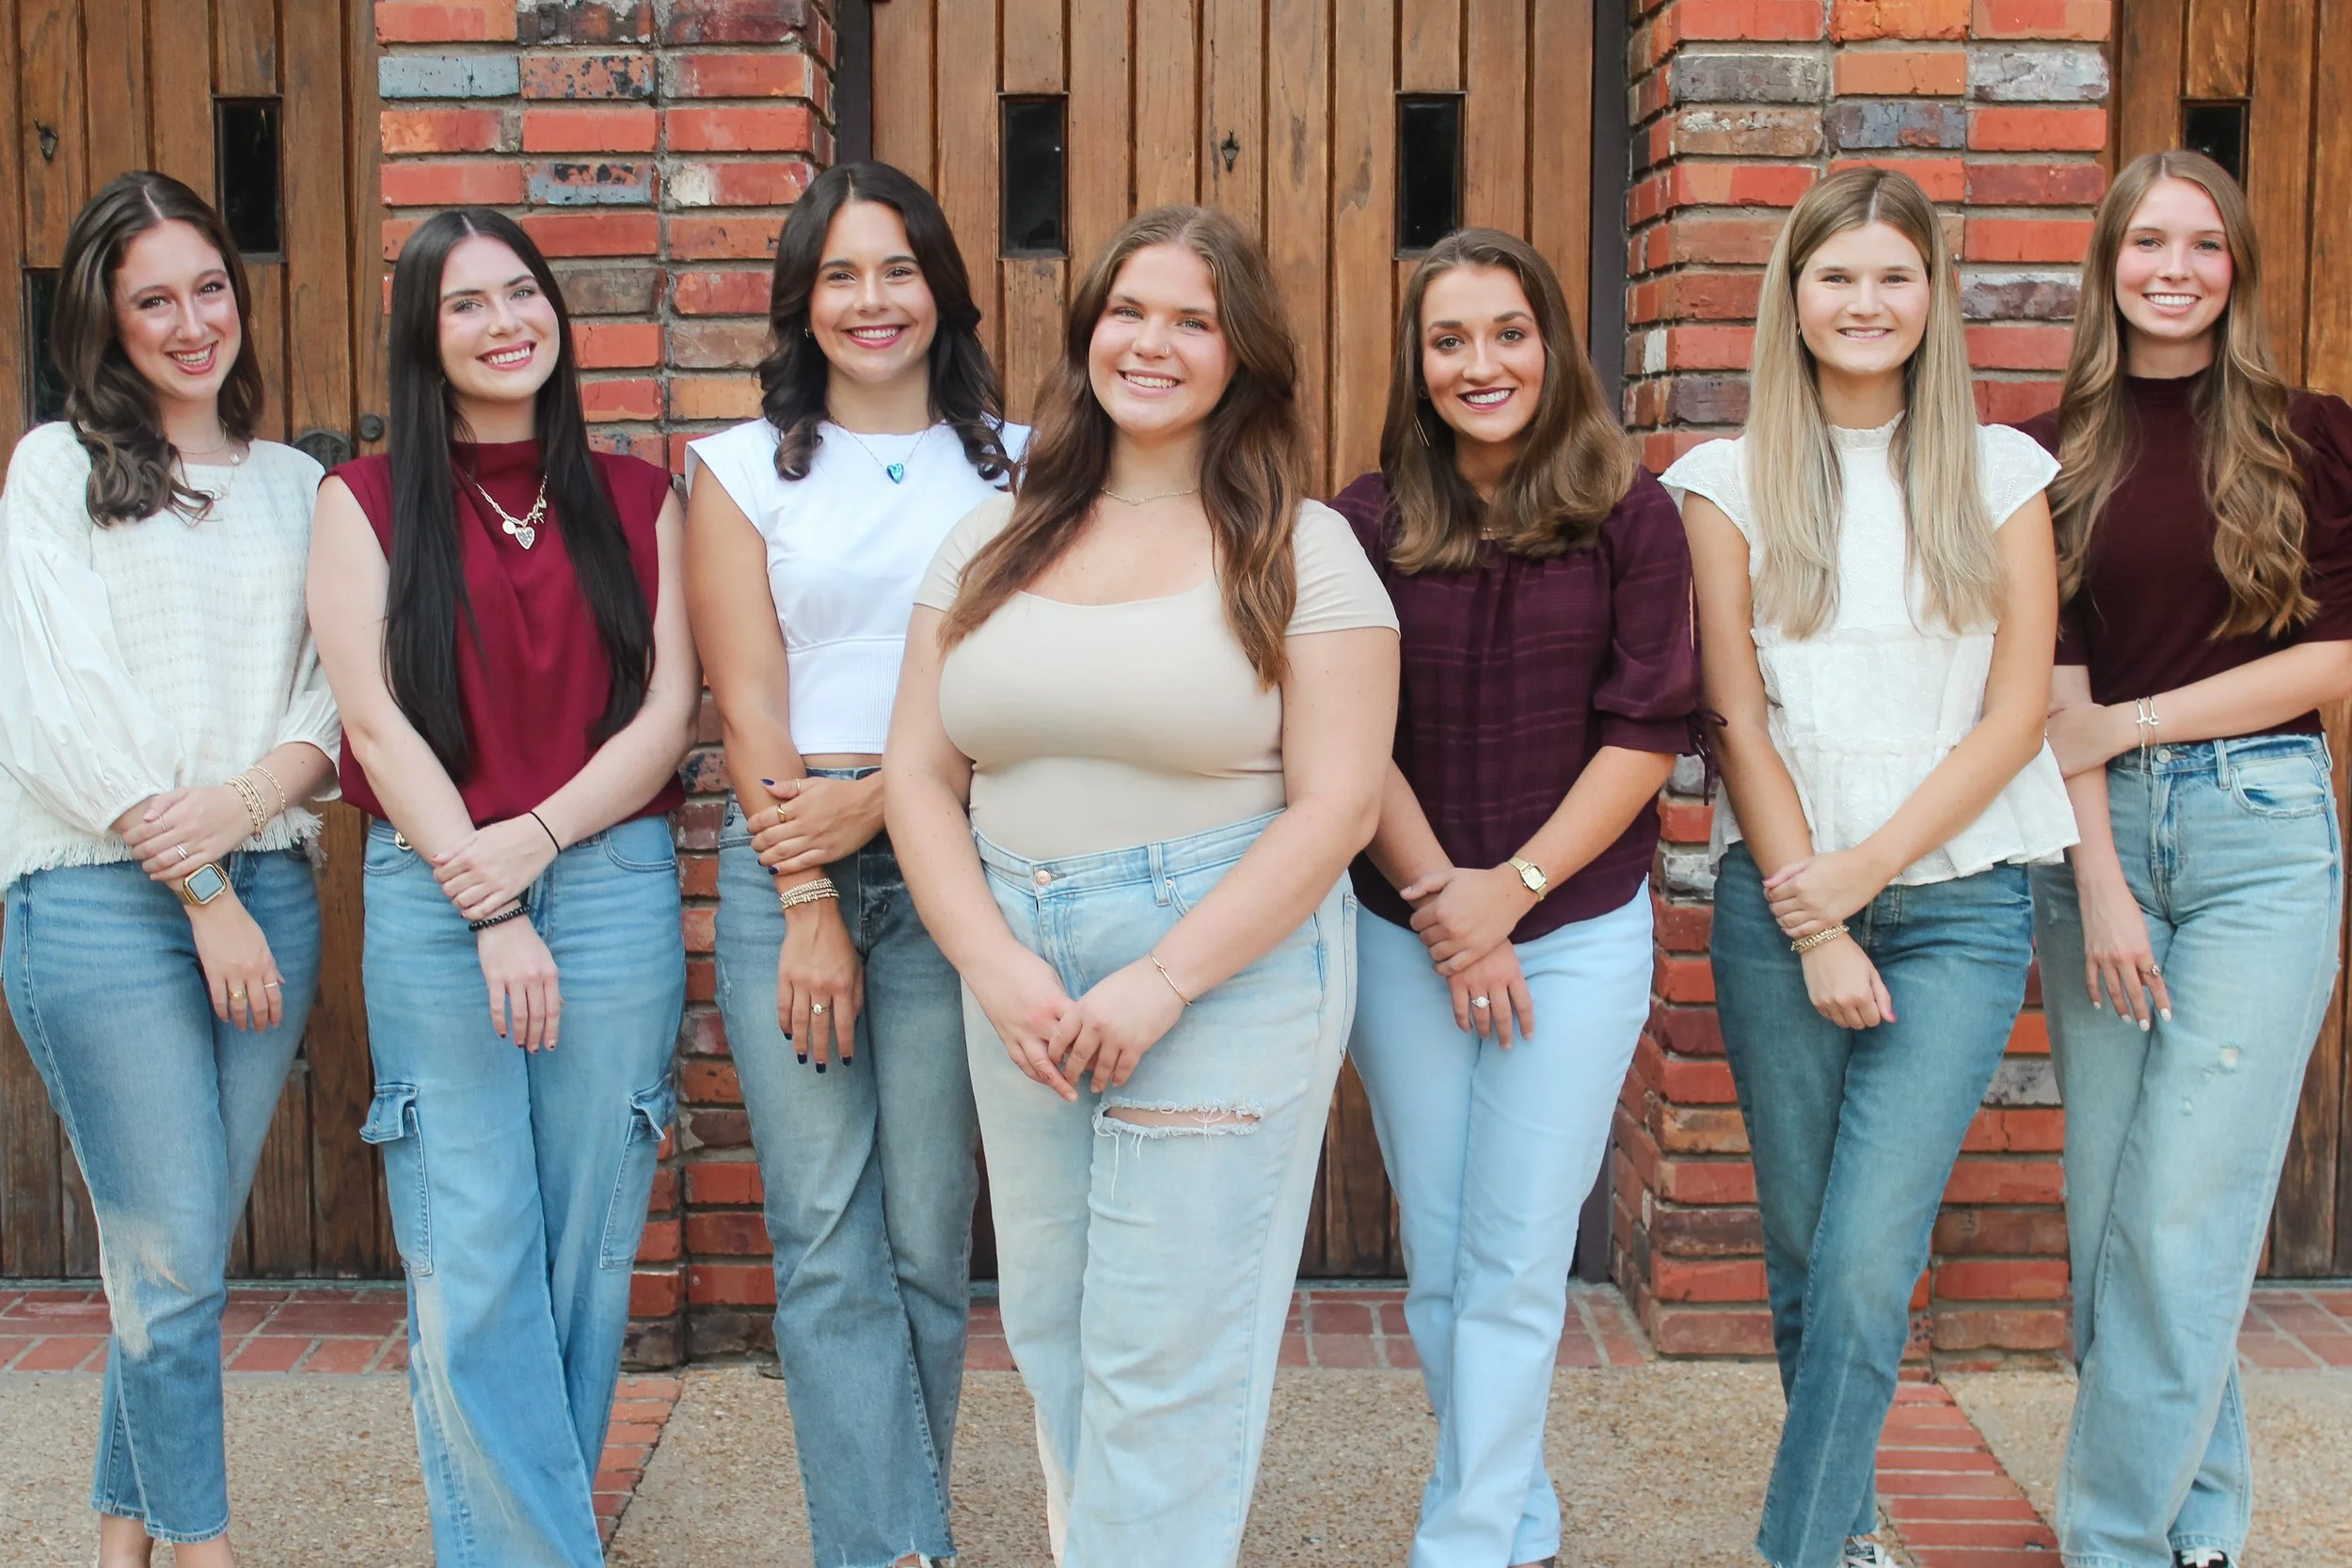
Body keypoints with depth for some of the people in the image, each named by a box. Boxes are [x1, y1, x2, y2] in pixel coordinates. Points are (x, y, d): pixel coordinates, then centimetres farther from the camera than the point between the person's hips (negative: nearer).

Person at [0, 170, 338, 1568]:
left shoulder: (297, 484, 15)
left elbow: (337, 689, 8)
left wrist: (249, 800, -12)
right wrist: (199, 889, -10)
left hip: (268, 889, 4)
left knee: (184, 1249, 9)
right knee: (176, 1258, -3)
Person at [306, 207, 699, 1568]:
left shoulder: (637, 499, 12)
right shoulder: (367, 503, 8)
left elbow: (671, 708, 4)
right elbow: (378, 721, -1)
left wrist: (535, 840, -10)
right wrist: (489, 912, -9)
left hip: (615, 887, 1)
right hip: (433, 905, -1)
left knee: (587, 1261, 4)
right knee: (470, 1275, -4)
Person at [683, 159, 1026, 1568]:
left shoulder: (1012, 464, 10)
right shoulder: (745, 469, 10)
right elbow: (747, 700, 2)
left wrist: (879, 799, -10)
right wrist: (808, 905, -6)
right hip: (788, 859, 0)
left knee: (929, 1232, 1)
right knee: (826, 1233, -4)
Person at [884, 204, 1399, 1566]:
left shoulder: (1302, 550, -2)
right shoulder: (994, 544, 10)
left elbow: (1337, 803, -9)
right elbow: (920, 775, 7)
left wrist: (1163, 982, -16)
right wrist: (992, 962, -8)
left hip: (1230, 967, -4)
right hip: (1021, 979, 5)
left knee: (1170, 1356, 0)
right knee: (1051, 1334, 14)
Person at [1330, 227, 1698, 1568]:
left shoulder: (1632, 516, -2)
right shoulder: (1367, 525, 2)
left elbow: (1648, 730, -5)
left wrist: (1514, 888, -12)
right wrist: (1439, 895, -11)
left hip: (1580, 930, -2)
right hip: (1404, 936, 2)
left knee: (1519, 1265, -1)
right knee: (1439, 1264, 9)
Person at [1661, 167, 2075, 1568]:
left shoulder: (1999, 471, 6)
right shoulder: (1732, 480, 5)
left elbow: (2017, 711, 1)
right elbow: (1740, 720, 1)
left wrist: (1868, 868, -10)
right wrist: (1813, 925, -7)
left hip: (1958, 903, -1)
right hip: (1779, 901, 1)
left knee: (1868, 1264, -10)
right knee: (1806, 1258, 8)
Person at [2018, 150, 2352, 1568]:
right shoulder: (2054, 456, 7)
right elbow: (2054, 683, 0)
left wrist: (2133, 722, -6)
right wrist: (2099, 886, -8)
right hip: (2100, 835, 2)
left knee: (2181, 1221, -8)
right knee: (2107, 1214, 6)